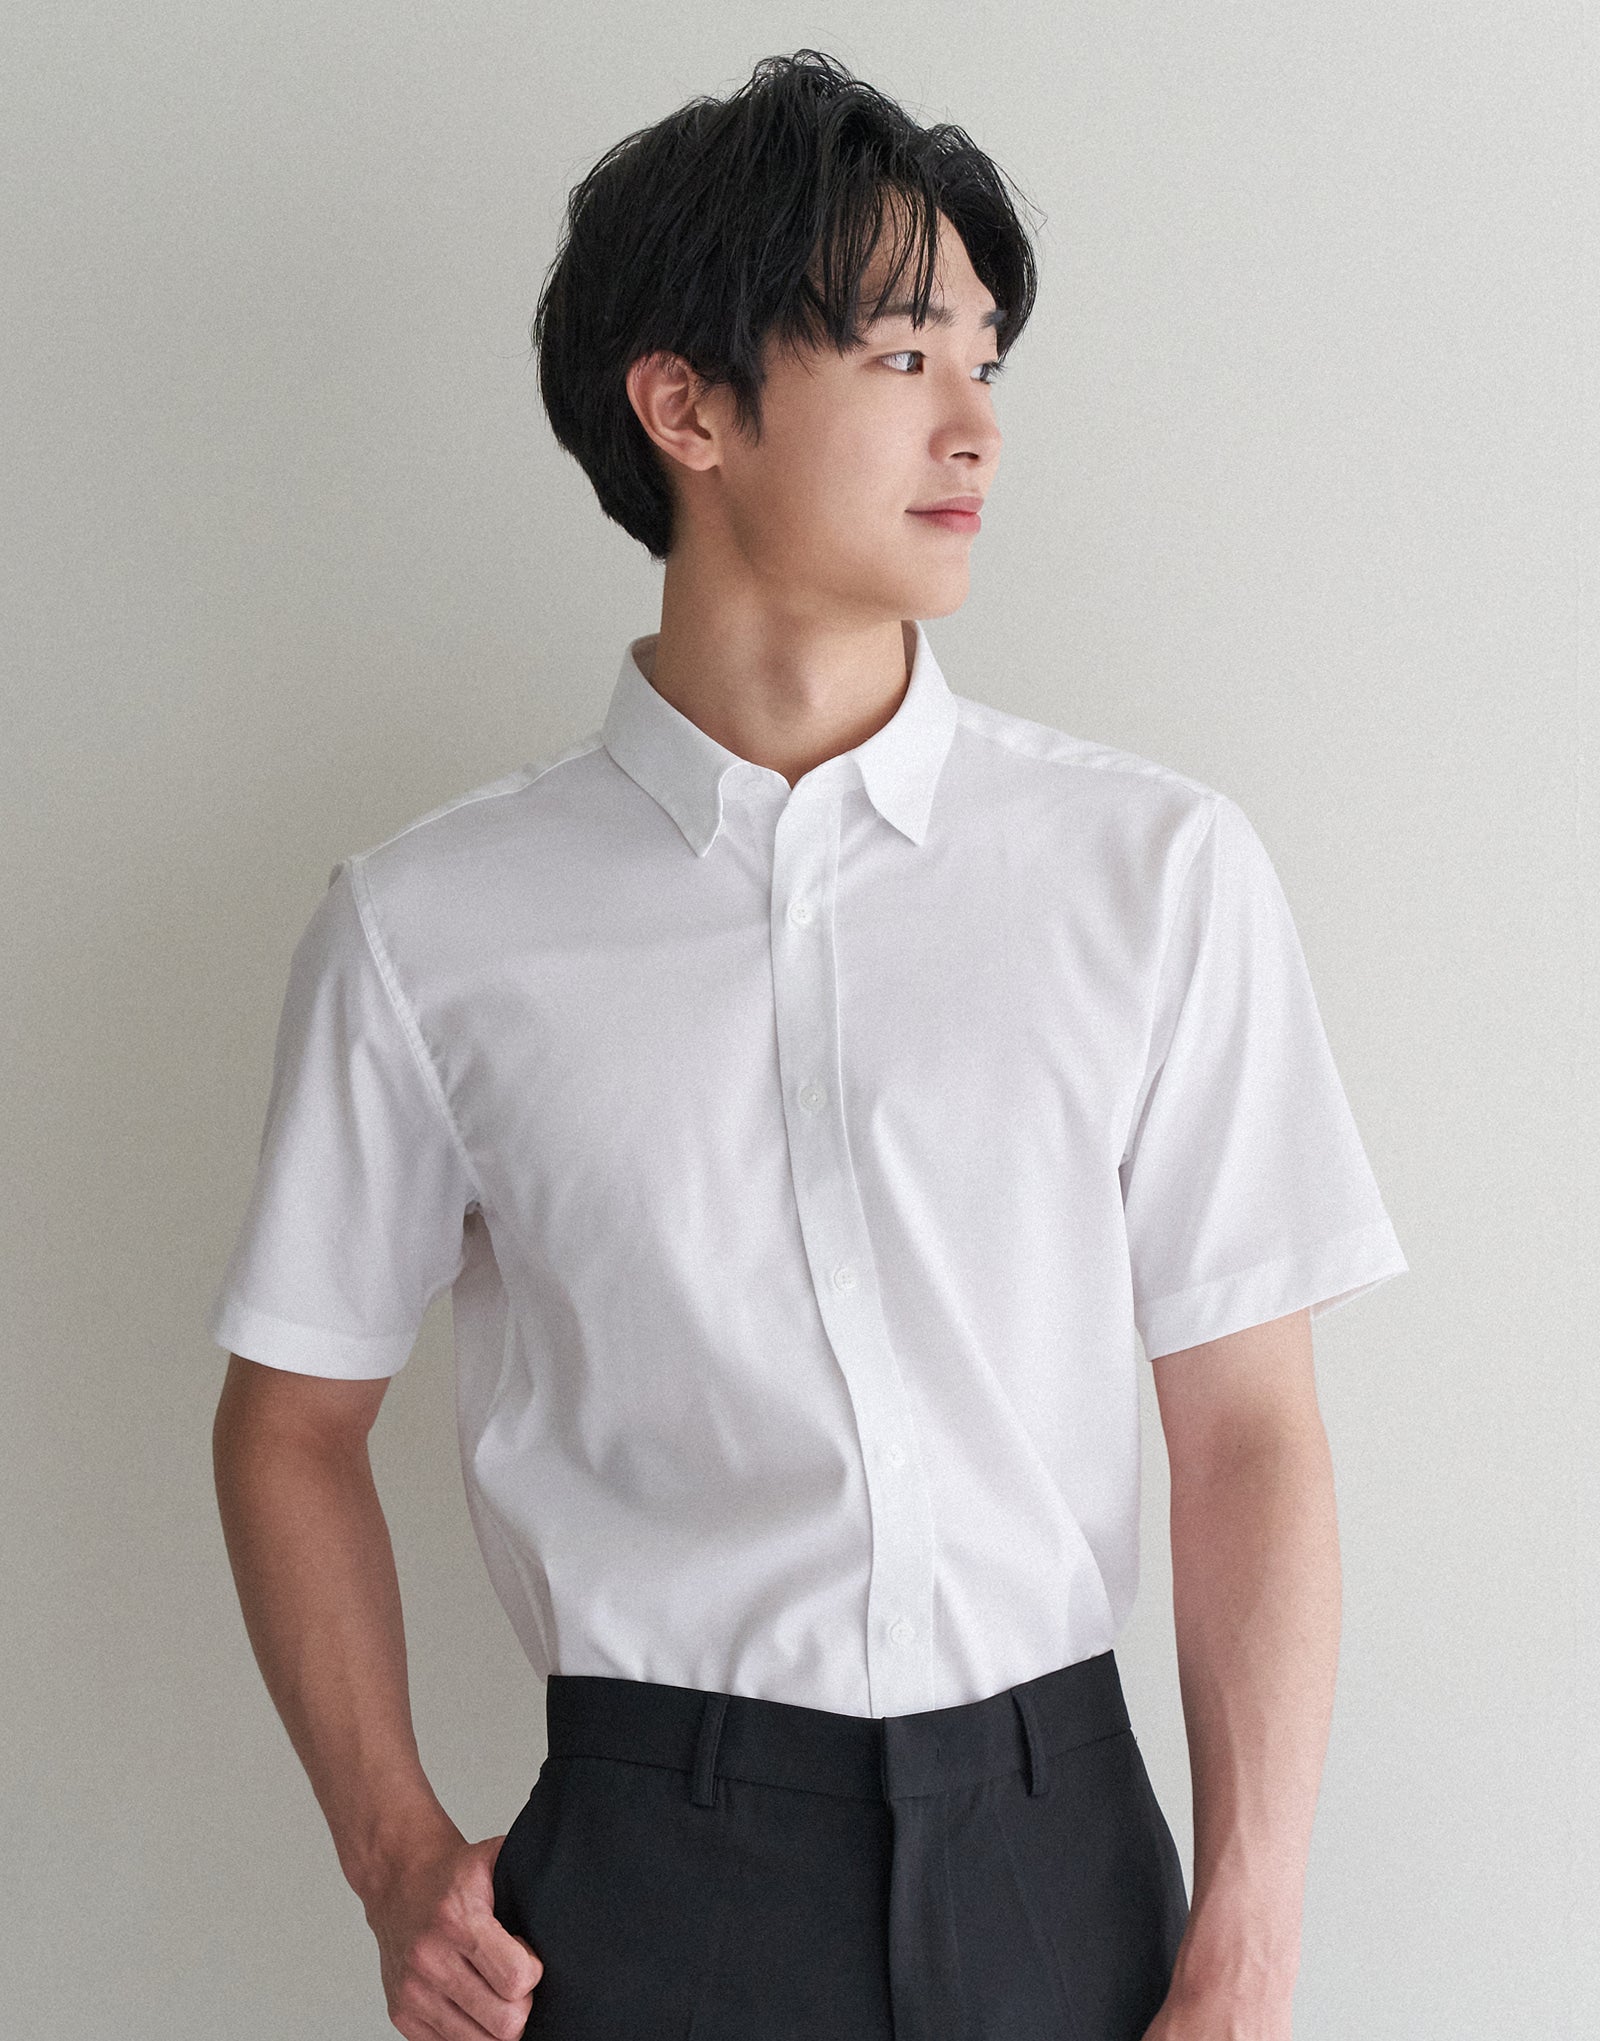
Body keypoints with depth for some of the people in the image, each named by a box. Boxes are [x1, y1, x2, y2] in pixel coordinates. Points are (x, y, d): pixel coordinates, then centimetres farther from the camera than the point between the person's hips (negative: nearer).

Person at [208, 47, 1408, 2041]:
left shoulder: (1159, 872, -2)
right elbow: (293, 1420, 7)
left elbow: (1247, 1435, -3)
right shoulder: (427, 930, -3)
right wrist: (395, 1855, -2)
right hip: (648, 1875, -1)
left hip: (1058, 1860, 1)